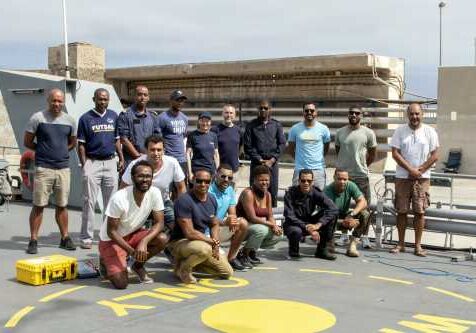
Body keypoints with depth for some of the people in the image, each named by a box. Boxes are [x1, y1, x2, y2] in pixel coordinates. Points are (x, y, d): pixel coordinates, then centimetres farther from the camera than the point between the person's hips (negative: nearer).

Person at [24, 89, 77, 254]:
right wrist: (44, 151, 2)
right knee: (38, 205, -1)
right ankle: (33, 240, 6)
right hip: (43, 168, -3)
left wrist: (60, 152, 6)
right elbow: (27, 142, 0)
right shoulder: (37, 118, -5)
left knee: (62, 205, 11)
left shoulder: (69, 120, 6)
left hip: (63, 168, 4)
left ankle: (65, 238, 21)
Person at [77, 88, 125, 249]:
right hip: (92, 162, -4)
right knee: (89, 202, -3)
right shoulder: (86, 118, -1)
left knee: (111, 201, 8)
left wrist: (121, 158, 7)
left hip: (110, 162, 4)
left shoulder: (113, 116, 10)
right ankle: (86, 237, 2)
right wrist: (84, 165, -8)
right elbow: (81, 144, -1)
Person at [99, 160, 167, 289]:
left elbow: (159, 223, -15)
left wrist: (144, 241, -33)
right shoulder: (119, 198, -28)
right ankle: (106, 261, 14)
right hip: (111, 239, -5)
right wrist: (132, 251, -30)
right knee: (121, 283, -20)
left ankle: (138, 265, 4)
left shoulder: (155, 193, -16)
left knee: (162, 239, -23)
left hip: (134, 234, 5)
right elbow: (111, 231, -21)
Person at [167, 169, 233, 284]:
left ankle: (191, 263, 19)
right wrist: (213, 242, -16)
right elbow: (190, 233, -24)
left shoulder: (212, 199, 4)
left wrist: (215, 245, -4)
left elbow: (215, 225, 14)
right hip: (180, 242, -8)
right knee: (204, 249, -40)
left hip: (200, 241, 8)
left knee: (227, 272, 4)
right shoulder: (184, 200, -22)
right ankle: (182, 268, -9)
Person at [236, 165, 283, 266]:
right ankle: (243, 254, -11)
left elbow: (270, 216, 7)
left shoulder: (267, 194, 5)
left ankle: (252, 250, 11)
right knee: (262, 230, -34)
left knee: (278, 235, -8)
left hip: (258, 226, 8)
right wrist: (272, 225, -24)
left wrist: (275, 226, -15)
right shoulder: (248, 193, -20)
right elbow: (252, 218, -24)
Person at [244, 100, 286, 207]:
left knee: (273, 191, 2)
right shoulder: (251, 125, 5)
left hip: (272, 163, 1)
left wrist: (272, 160, -6)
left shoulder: (277, 125, 10)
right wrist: (260, 160, -8)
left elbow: (282, 143, 5)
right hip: (256, 163, -1)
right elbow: (248, 146, 0)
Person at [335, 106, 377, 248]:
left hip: (361, 175, -2)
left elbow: (372, 153, 8)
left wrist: (363, 166, 8)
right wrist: (344, 164, 12)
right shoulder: (340, 132, 4)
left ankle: (364, 236, 9)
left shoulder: (368, 133, -2)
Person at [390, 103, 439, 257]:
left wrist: (419, 170, -9)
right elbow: (395, 153, -3)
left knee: (419, 211, 0)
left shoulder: (430, 132, 2)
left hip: (422, 177, 0)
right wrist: (410, 169, -11)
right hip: (402, 177, 0)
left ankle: (418, 245, 8)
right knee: (402, 211, 4)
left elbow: (434, 156, 0)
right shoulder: (400, 131, 2)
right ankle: (401, 244, 14)